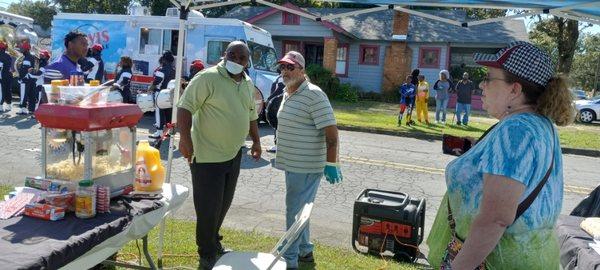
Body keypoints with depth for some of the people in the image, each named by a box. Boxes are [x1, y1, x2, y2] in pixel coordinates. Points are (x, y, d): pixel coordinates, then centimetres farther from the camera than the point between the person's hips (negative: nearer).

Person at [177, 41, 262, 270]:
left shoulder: (248, 84, 10)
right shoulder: (208, 78, -14)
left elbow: (251, 114, 22)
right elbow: (185, 107, -19)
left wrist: (256, 141, 21)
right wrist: (185, 138, -28)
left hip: (233, 155, 8)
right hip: (208, 156, -7)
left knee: (224, 204, 19)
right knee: (208, 207, 1)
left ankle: (213, 242, 39)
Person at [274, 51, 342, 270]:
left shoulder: (314, 95, -18)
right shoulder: (287, 93, 11)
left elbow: (331, 130, -21)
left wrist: (331, 163, -23)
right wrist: (280, 149, 26)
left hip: (306, 167, -9)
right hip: (292, 164, 9)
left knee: (294, 212, -3)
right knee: (299, 210, 19)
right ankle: (304, 251, 35)